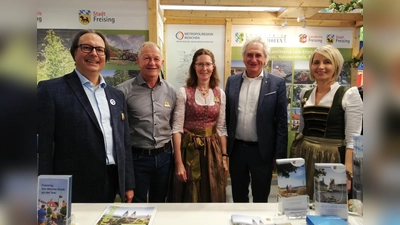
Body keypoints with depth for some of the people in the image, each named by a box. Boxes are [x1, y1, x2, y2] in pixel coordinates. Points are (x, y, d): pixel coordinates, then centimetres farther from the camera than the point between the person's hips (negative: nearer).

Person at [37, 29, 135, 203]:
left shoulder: (117, 96, 10)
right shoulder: (51, 90, -6)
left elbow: (124, 142, 11)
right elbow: (42, 146, -9)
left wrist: (128, 184, 9)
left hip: (112, 186, 5)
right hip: (73, 189, -5)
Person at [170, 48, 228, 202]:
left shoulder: (220, 94, 5)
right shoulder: (184, 92, -7)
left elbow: (221, 128, 8)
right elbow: (177, 128, -9)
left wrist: (224, 156, 5)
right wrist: (178, 162, -14)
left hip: (213, 151, 4)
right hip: (190, 150, -3)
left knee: (213, 197, 13)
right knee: (189, 199, 8)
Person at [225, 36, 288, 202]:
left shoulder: (277, 83, -4)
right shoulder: (232, 81, 4)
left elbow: (281, 122, -5)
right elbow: (227, 116, 7)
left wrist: (280, 155, -7)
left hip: (262, 151, -2)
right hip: (236, 149, 3)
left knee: (260, 200, 13)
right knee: (238, 197, 18)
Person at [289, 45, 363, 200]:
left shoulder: (349, 94, -7)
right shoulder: (305, 95, 8)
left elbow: (352, 138, -10)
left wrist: (348, 173, -17)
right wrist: (293, 159, 15)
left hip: (332, 159, -4)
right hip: (304, 157, 5)